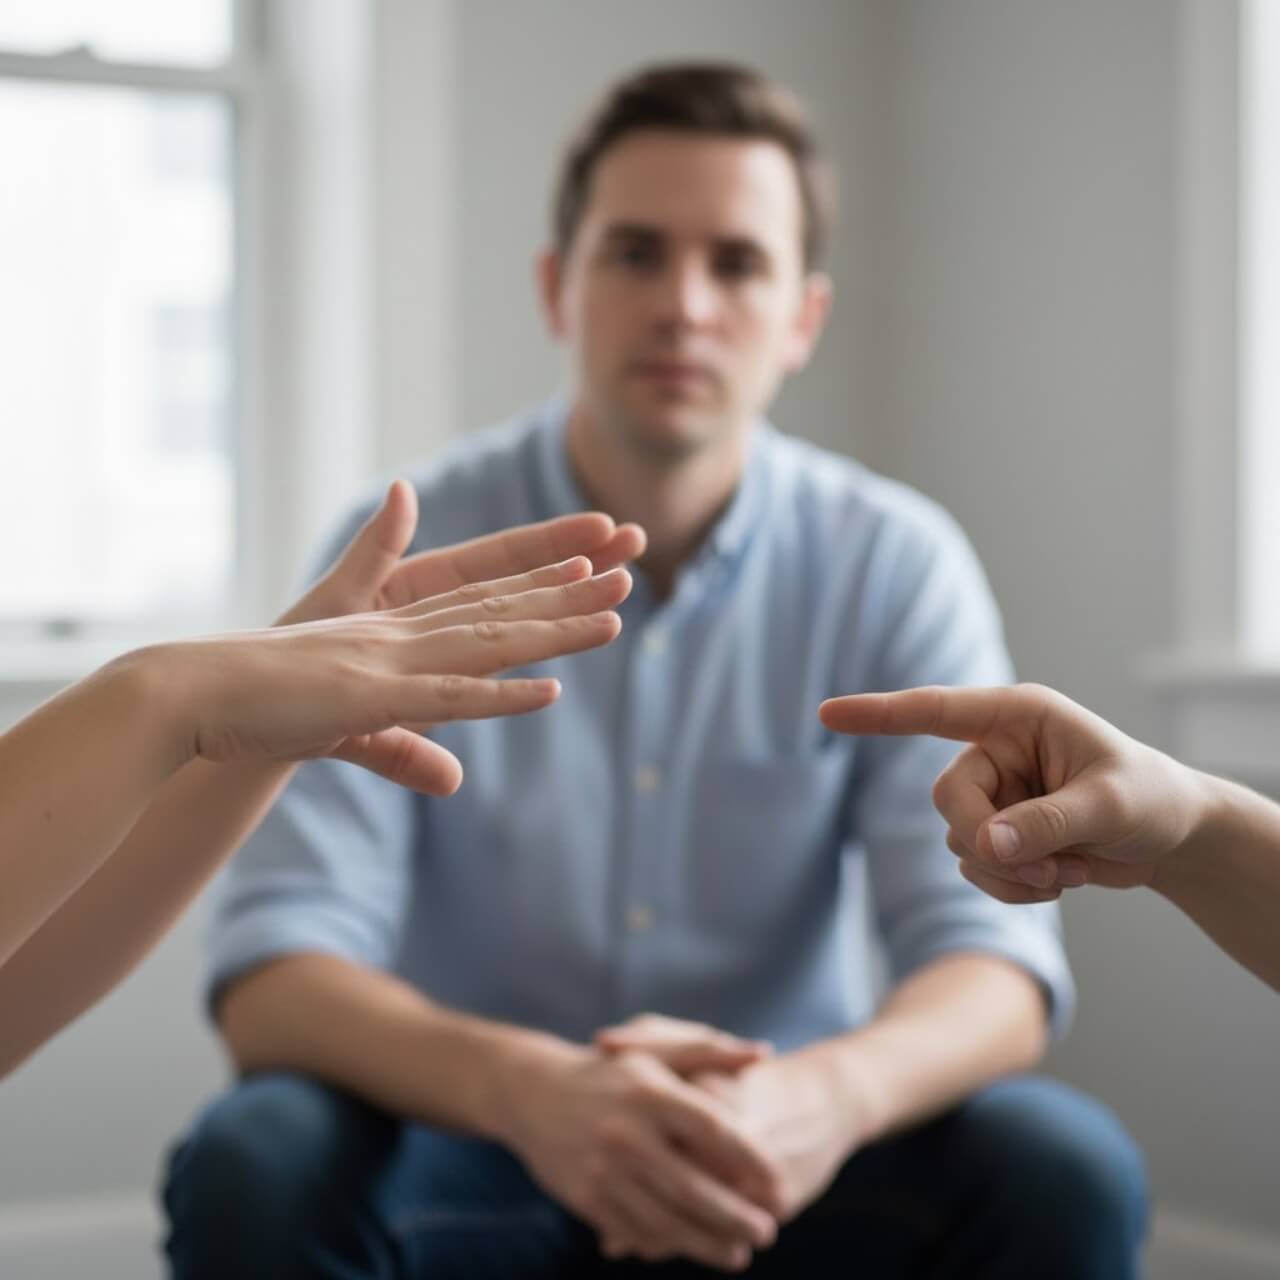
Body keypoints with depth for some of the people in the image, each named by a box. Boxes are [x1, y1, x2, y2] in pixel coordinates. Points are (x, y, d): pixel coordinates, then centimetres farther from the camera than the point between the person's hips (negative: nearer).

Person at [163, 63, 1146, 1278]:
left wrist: (829, 1095, -38)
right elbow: (273, 976, -18)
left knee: (1065, 1169, -26)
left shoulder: (898, 567, -5)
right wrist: (526, 1087, -40)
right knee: (249, 1167, -31)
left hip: (779, 1170, 2)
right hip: (467, 1147, -1)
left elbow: (993, 968, -13)